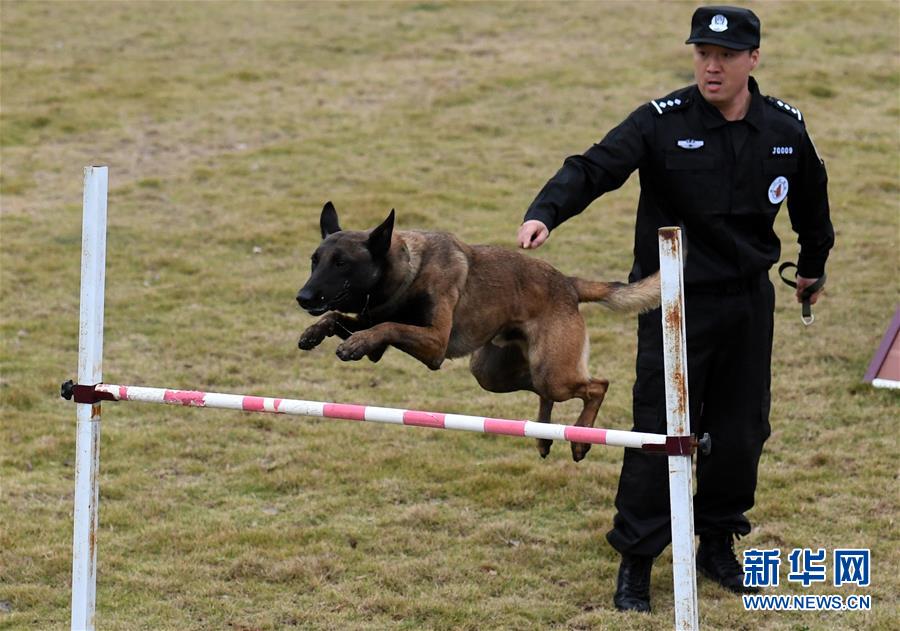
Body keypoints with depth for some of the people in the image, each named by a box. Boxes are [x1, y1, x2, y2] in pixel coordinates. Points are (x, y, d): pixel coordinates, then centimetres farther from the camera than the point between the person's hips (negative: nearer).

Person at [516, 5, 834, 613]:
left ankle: (718, 544, 28)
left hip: (750, 300, 4)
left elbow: (811, 195, 19)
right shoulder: (663, 122, -12)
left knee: (741, 431, 10)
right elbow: (594, 168, -22)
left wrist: (814, 264, 31)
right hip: (675, 302, -4)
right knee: (660, 433, -4)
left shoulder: (785, 128, 0)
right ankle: (636, 562, 6)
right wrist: (545, 212, -40)